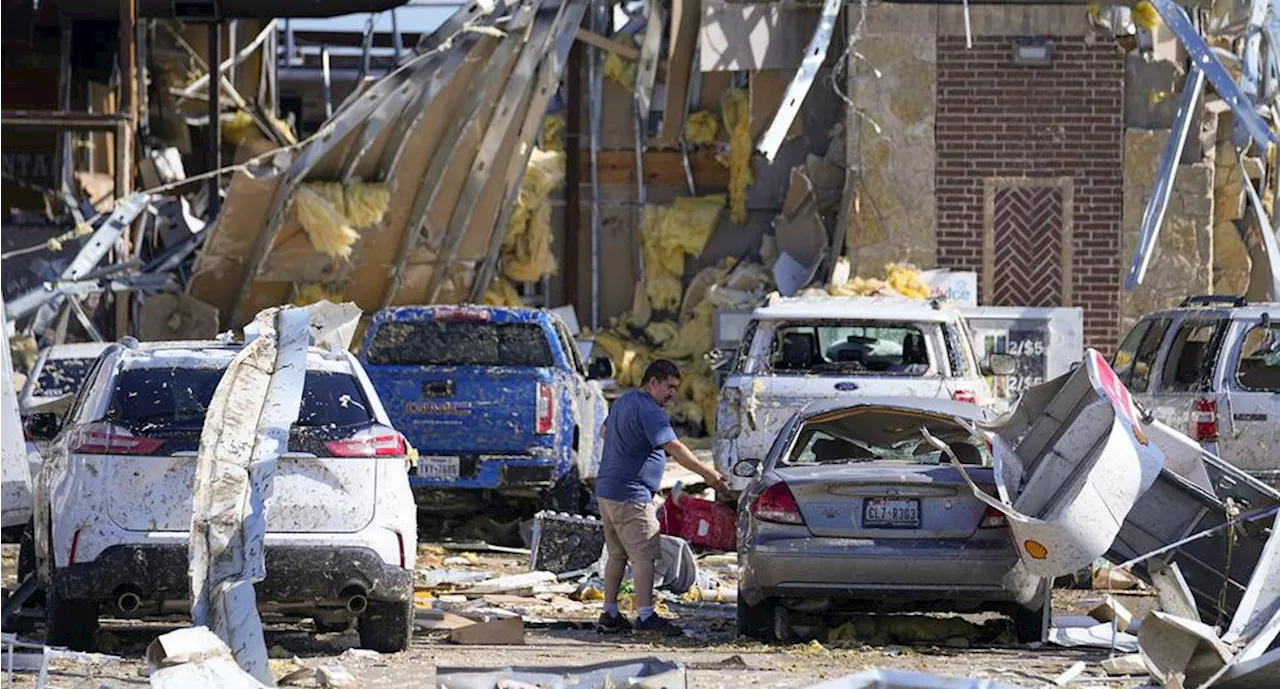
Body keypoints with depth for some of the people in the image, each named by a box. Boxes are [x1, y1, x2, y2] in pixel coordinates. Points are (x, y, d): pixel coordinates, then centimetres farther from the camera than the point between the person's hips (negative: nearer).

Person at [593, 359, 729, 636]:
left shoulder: (622, 402, 16)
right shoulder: (649, 411, -16)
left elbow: (605, 431, 33)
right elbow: (674, 448, -22)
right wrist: (707, 473, -21)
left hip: (606, 490, 10)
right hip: (631, 494, -10)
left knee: (617, 554, 13)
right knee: (644, 555, -9)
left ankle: (610, 615, 14)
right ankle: (645, 616, -13)